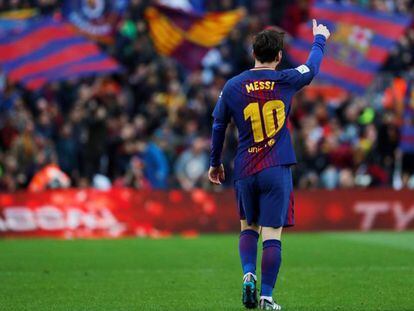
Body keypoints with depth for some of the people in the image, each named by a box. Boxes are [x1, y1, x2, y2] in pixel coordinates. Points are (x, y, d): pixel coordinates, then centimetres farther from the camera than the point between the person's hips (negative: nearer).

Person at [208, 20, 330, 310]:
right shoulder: (285, 81, -2)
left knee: (248, 228, 19)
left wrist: (215, 163, 25)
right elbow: (312, 67, 18)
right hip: (277, 170, -2)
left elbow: (218, 126, 11)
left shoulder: (232, 87, 1)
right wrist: (320, 40, 38)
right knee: (272, 234, -2)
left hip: (245, 171, 2)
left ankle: (248, 274, -2)